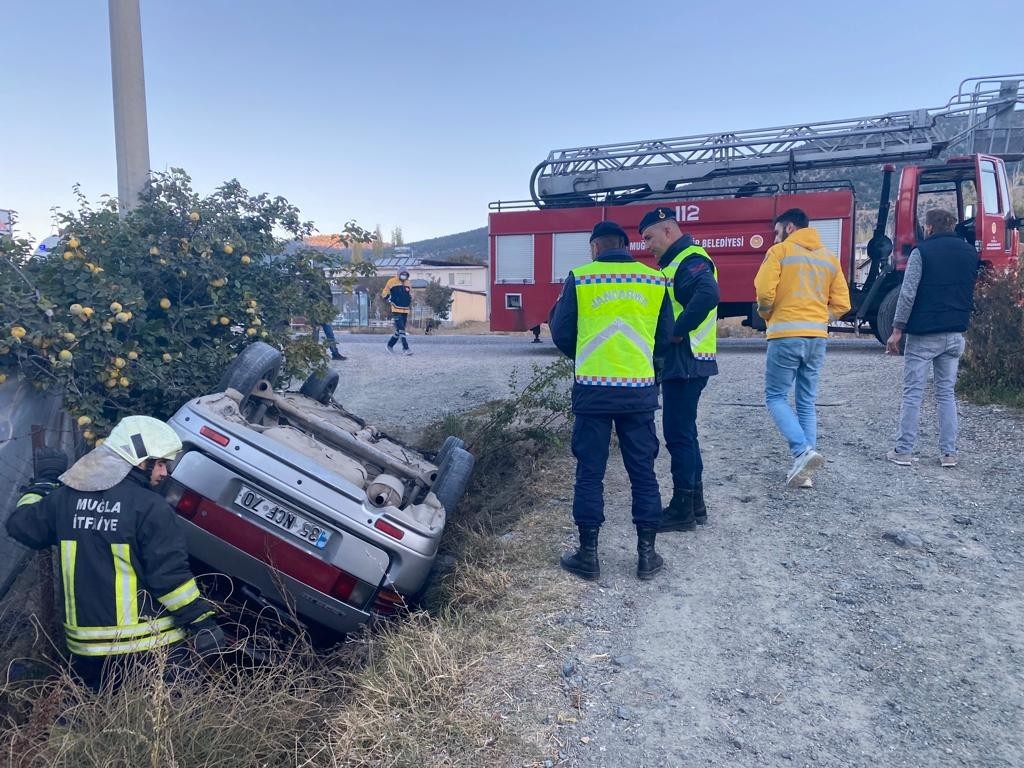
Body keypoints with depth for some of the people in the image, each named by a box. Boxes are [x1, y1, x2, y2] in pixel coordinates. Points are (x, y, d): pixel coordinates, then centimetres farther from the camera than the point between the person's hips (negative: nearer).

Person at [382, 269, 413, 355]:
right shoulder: (392, 282, -5)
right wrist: (390, 300, -9)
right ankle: (406, 348, -13)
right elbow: (384, 293, 2)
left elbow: (410, 294, 27)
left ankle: (390, 345, 27)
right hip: (396, 310, -6)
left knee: (399, 330, 11)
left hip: (405, 310, 6)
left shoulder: (408, 283, 11)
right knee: (401, 329, -13)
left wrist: (410, 302, 11)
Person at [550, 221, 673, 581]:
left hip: (592, 389, -2)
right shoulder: (655, 280, 4)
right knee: (643, 472, 11)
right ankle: (646, 554, 17)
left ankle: (588, 555, 14)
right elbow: (665, 339, 8)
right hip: (639, 390, 2)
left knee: (590, 473, 7)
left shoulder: (579, 278, -2)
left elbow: (561, 334, 2)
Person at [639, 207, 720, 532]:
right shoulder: (674, 262, 18)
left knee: (678, 434, -4)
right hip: (678, 362, 11)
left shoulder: (691, 260, -14)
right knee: (683, 432, 15)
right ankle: (694, 503, 25)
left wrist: (677, 332, -25)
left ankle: (682, 509, 6)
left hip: (687, 362, -11)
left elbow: (707, 295, -33)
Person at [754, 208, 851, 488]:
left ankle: (802, 451, -14)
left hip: (786, 336, -5)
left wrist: (767, 315, 8)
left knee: (775, 397, 5)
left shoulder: (780, 251, -1)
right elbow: (841, 304, 10)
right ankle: (803, 470, 11)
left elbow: (764, 292, -12)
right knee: (806, 403, 11)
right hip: (817, 338, 6)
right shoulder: (830, 257, 15)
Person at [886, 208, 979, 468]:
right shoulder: (970, 252, 10)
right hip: (955, 334, 5)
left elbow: (908, 293, -13)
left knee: (912, 393, 0)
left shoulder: (922, 251, -8)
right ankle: (948, 453, 11)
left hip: (923, 334, -5)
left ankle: (903, 451, 2)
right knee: (946, 393, 11)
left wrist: (897, 330, -10)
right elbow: (972, 290, 17)